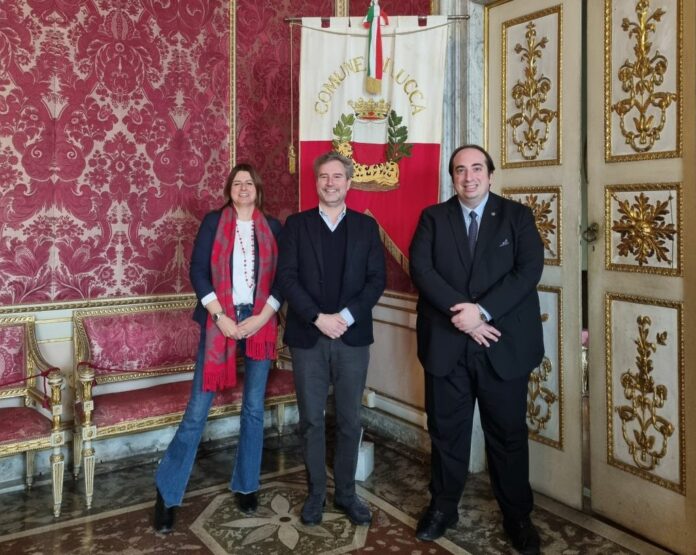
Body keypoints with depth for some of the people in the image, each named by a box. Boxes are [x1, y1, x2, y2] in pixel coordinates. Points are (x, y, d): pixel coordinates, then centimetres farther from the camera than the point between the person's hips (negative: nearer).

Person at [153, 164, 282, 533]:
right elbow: (197, 270, -5)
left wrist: (262, 317, -9)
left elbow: (283, 277, 3)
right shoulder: (213, 221, 2)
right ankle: (167, 490, 12)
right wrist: (220, 317, -13)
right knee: (197, 409, -2)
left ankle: (246, 485, 25)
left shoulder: (272, 228, 7)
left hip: (260, 323, 2)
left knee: (254, 407, 9)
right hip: (220, 321, -2)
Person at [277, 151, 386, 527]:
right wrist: (318, 318, -14)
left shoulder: (366, 226, 7)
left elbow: (377, 279, 0)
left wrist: (346, 316, -13)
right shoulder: (296, 224, 5)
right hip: (308, 337, -1)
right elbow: (286, 277, -4)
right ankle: (315, 493, 23)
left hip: (353, 337, 1)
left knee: (349, 421, 8)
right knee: (311, 420, 8)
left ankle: (346, 493, 24)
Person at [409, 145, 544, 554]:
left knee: (509, 434, 10)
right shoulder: (433, 217, 6)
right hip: (447, 344, 1)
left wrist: (482, 310, -20)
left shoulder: (517, 216, 4)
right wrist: (462, 313, -19)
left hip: (504, 344, -1)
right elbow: (421, 269, -7)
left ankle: (518, 517, 27)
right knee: (446, 431, 13)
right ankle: (443, 507, 31)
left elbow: (529, 269, -9)